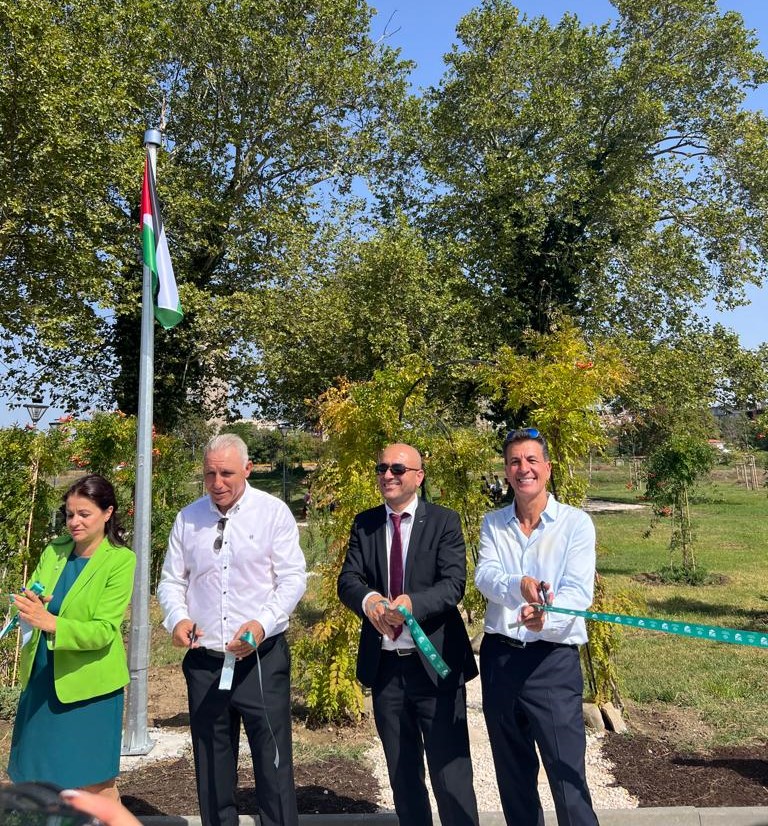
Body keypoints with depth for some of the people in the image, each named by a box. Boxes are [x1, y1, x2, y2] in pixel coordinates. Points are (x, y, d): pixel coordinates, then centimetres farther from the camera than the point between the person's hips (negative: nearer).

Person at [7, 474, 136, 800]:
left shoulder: (121, 560, -12)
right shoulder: (53, 551, 3)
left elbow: (103, 630, -17)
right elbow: (29, 601, 1)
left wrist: (50, 622, -32)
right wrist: (28, 607, -22)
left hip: (88, 685, -5)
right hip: (41, 679, 5)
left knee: (95, 785, 6)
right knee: (38, 778, 15)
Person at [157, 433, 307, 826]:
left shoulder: (273, 512, -5)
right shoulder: (188, 518, 6)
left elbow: (293, 578, -8)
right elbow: (171, 580, 12)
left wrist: (263, 623, -22)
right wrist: (178, 617, -9)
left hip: (262, 659, -3)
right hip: (204, 661, 4)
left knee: (273, 764, 1)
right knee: (211, 769, 16)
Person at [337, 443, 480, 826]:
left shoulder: (444, 521, -4)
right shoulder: (364, 524, 6)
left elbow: (454, 583, -14)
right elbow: (347, 579, -4)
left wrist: (413, 603, -33)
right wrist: (368, 599, -27)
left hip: (435, 664, -4)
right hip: (384, 665, 4)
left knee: (451, 772, 1)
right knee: (402, 774, 19)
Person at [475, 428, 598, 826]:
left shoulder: (576, 523, -5)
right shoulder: (492, 523, 6)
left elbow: (579, 591, -15)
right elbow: (484, 575, -11)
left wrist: (546, 617, -36)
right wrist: (520, 585, -33)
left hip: (553, 659, -4)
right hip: (498, 656, 4)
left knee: (567, 775, -4)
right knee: (513, 774, 17)